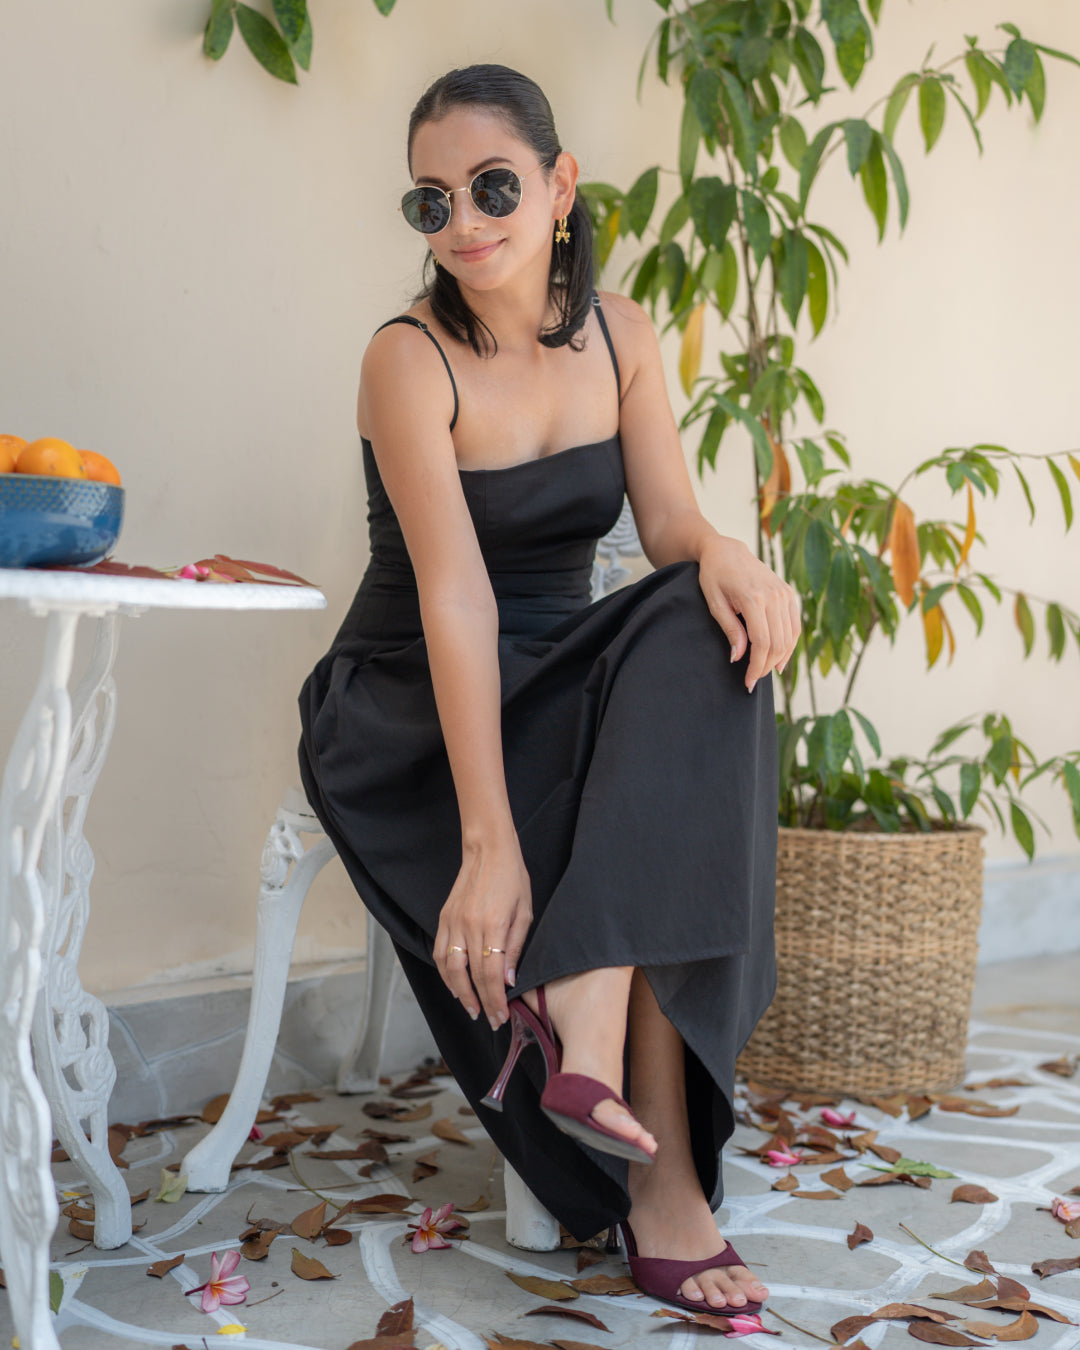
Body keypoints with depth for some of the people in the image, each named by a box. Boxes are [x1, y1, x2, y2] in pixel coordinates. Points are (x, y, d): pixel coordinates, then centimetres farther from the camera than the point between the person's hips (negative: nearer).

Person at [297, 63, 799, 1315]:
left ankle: (585, 1023, -38)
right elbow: (455, 599, -27)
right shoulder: (410, 360, -16)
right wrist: (490, 843, -36)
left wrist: (724, 555, -32)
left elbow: (669, 522, -4)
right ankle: (658, 1173, -23)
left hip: (568, 685, 5)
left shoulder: (619, 335, 3)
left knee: (704, 641, -29)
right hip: (407, 708, -5)